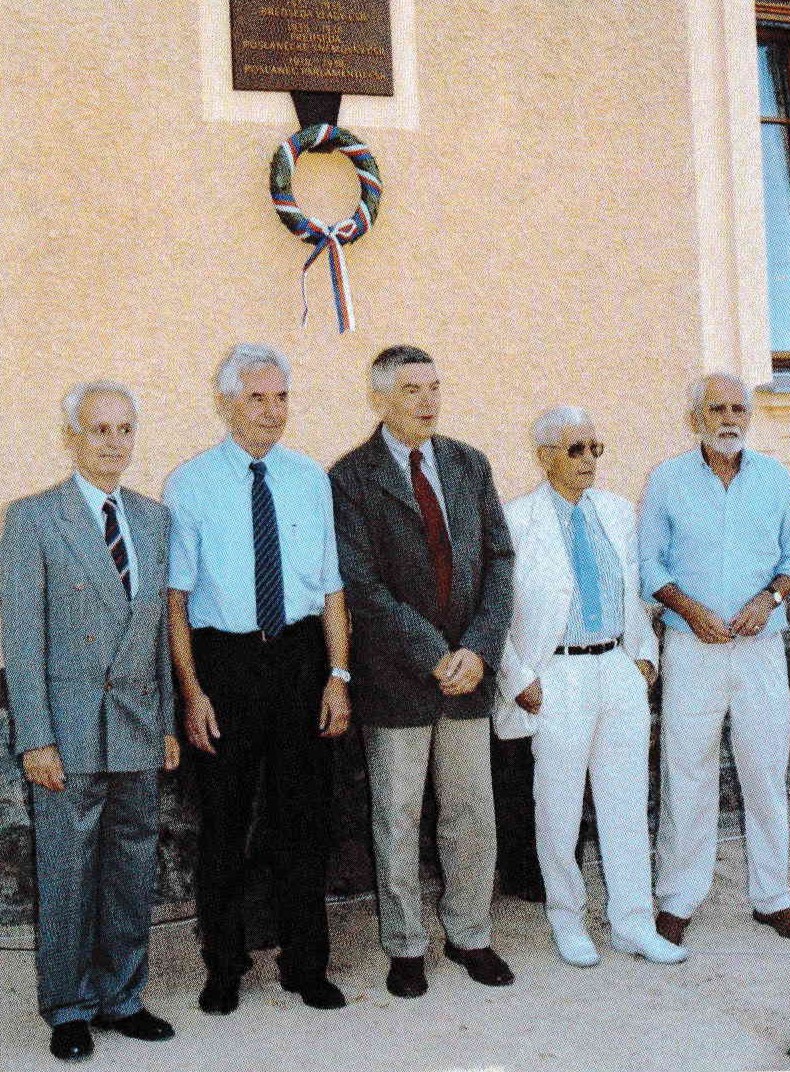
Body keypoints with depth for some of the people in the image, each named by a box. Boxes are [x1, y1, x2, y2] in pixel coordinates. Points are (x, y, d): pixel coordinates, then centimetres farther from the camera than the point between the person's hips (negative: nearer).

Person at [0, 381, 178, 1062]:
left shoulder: (152, 518, 10)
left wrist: (168, 722, 10)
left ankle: (121, 998, 26)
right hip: (70, 729, -4)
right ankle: (69, 1010, 21)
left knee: (133, 870, 11)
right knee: (67, 872, 5)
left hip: (139, 728, 5)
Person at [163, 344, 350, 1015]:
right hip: (223, 659, -2)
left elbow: (331, 586, 6)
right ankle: (224, 968, 28)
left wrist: (339, 675, -1)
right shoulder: (190, 484, -3)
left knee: (304, 814, 11)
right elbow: (175, 595, -5)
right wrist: (191, 690, -11)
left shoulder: (311, 479, 5)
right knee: (224, 819, 9)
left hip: (300, 657, 2)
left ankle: (307, 965, 28)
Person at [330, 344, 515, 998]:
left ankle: (470, 936, 30)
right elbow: (363, 587, -14)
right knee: (398, 821, 8)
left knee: (473, 816, 13)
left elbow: (499, 560, 4)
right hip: (396, 676, -4)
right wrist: (436, 657, -16)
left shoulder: (470, 466, 8)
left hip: (468, 670, 4)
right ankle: (405, 948, 25)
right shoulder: (352, 478, -7)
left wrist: (478, 649, -9)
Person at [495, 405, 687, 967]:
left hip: (620, 671, 5)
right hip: (557, 678, -5)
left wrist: (644, 652, 12)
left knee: (628, 801, 10)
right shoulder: (516, 521, -8)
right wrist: (519, 680, -9)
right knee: (560, 808, 6)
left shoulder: (618, 512, 10)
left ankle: (634, 925, 23)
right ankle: (568, 921, 25)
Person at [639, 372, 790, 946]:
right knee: (686, 775, 2)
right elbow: (649, 563, 4)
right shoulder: (667, 480, 3)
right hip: (692, 647, -1)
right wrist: (690, 608, -11)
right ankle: (678, 899, 15)